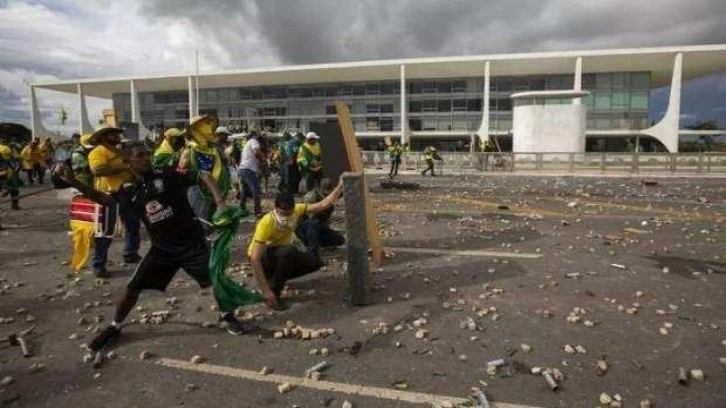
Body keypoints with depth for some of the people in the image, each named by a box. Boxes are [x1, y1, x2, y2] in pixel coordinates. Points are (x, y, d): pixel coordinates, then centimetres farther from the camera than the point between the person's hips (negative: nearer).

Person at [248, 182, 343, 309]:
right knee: (289, 251, -36)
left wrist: (340, 187, -29)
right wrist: (265, 291, -37)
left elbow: (323, 205, -18)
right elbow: (254, 259, -35)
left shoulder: (296, 211, -19)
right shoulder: (266, 223, -34)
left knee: (315, 263, -8)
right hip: (261, 257, -6)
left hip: (282, 255, 6)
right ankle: (274, 292, -18)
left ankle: (276, 279, 7)